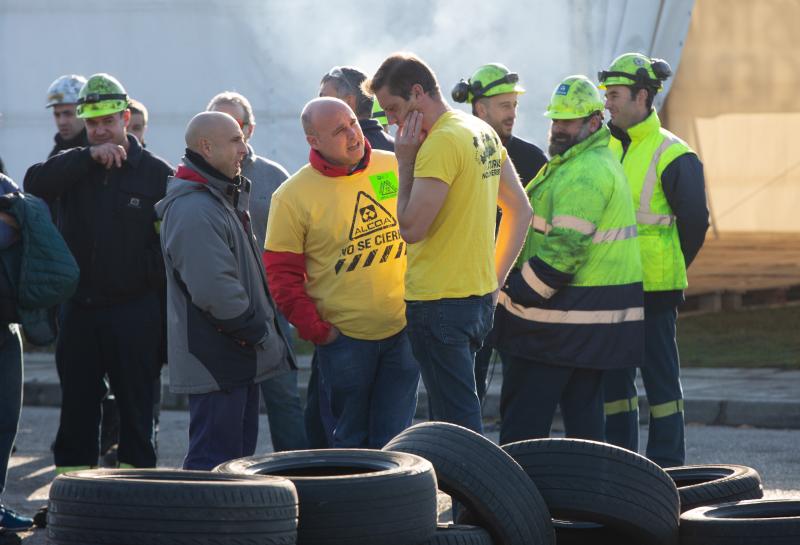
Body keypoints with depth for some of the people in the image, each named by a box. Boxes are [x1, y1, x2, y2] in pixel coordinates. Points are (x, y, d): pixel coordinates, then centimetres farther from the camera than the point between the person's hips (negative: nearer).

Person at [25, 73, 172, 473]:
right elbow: (35, 183, -14)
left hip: (134, 309, -3)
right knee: (77, 407, 8)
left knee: (135, 407, 2)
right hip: (79, 310, 3)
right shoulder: (72, 166, 7)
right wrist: (89, 156, -19)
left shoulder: (156, 173, 0)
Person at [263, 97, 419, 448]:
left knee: (394, 440, 5)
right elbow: (282, 273, -5)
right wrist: (315, 330, -9)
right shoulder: (293, 196, -7)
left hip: (403, 329, 2)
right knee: (352, 439, 7)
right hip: (344, 337, -2)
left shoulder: (395, 168, 2)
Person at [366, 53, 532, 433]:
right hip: (479, 298, 9)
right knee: (463, 418, 15)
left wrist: (405, 162, -10)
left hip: (439, 303, -9)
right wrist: (494, 279, 18)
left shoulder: (442, 142, -17)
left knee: (457, 425, -7)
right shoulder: (483, 134, 12)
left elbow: (411, 228, -20)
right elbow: (520, 210, 19)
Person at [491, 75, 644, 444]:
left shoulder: (583, 175, -17)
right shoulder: (603, 164, 18)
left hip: (563, 322, -10)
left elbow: (563, 250, -23)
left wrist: (515, 296, -16)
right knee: (583, 414, 13)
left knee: (522, 418, -6)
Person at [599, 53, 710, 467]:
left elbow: (694, 220, -5)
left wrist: (669, 269, 2)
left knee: (660, 376, -1)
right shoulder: (606, 147, 10)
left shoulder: (672, 155, -10)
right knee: (613, 375, 11)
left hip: (653, 289, -7)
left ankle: (667, 462, 4)